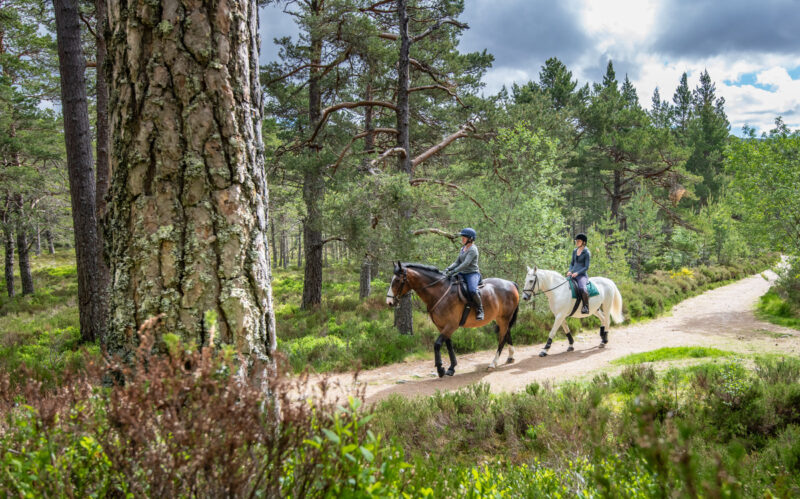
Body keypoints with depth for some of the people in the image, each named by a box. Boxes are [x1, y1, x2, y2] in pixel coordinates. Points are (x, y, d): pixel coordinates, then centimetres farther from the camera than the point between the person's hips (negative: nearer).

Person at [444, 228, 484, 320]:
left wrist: (453, 272, -29)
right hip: (462, 274, 9)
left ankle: (479, 309, -13)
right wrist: (448, 269, -4)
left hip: (473, 274, -9)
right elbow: (457, 262, 13)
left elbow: (465, 264, -23)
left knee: (473, 290, -34)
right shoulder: (463, 248, 15)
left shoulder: (473, 250, -13)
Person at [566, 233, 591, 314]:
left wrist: (577, 273, -19)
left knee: (582, 288, -36)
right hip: (573, 274, 8)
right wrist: (570, 271, 2)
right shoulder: (574, 251, 14)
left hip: (582, 275, -8)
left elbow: (586, 267, -9)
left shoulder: (587, 253, -6)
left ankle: (586, 307, -27)